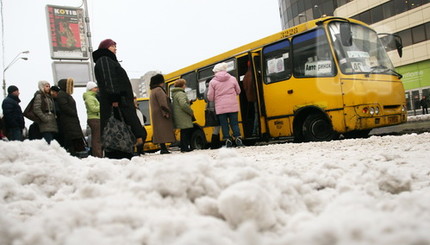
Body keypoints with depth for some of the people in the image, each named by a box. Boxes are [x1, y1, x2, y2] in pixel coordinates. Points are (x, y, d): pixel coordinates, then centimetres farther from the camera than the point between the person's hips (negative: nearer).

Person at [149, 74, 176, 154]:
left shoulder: (153, 91, 22)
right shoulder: (159, 90, -10)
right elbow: (163, 103, -19)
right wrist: (166, 112, -19)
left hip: (156, 115, 10)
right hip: (161, 115, -10)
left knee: (160, 132, 8)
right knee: (163, 131, -13)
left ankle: (163, 148, 8)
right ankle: (163, 149, -18)